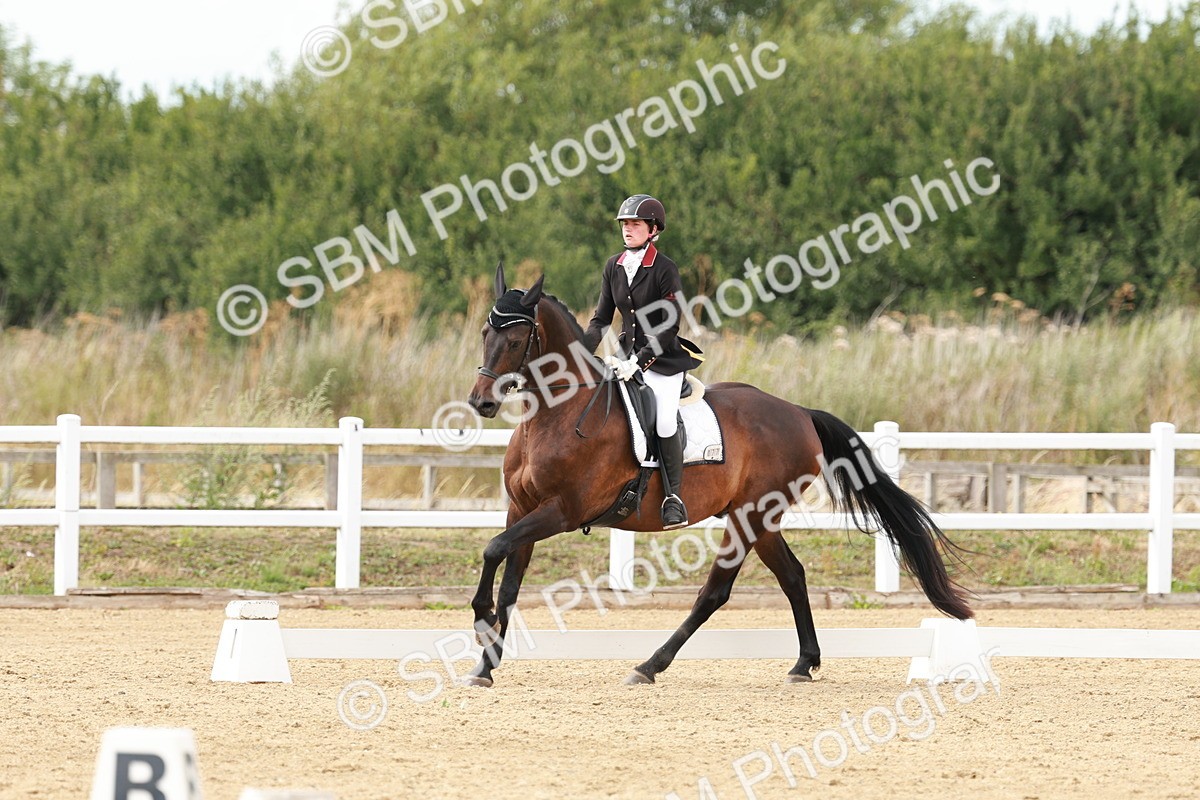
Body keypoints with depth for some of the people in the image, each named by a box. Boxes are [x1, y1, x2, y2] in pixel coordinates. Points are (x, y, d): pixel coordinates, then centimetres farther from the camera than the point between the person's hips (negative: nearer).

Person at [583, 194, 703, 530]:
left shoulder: (665, 270, -11)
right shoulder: (614, 267, 6)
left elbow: (670, 326, -14)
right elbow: (601, 319, 11)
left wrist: (639, 361, -21)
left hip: (663, 358, -5)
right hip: (627, 356, 5)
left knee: (665, 423, -23)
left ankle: (673, 497, -11)